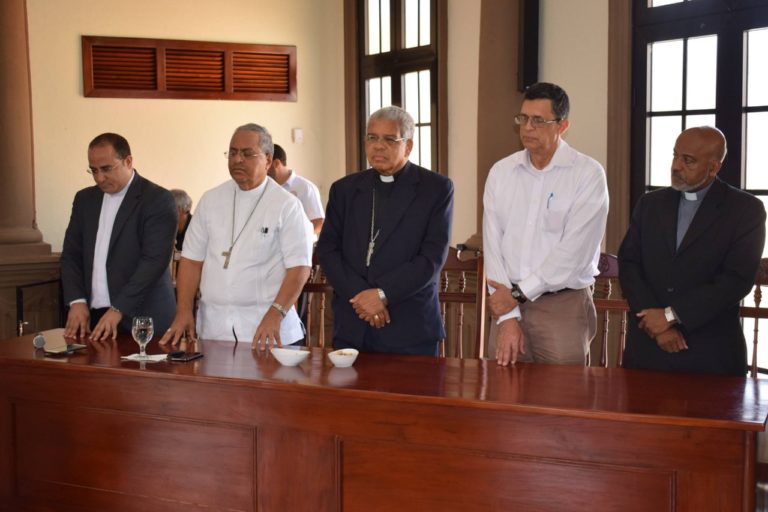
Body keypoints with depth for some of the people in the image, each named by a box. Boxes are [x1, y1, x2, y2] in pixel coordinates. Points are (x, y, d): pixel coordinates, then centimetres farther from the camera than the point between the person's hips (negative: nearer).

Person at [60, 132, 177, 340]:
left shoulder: (157, 199, -7)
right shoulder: (85, 199, 13)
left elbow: (154, 260, -14)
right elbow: (71, 254, 13)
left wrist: (118, 310, -19)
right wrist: (77, 301, -3)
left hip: (140, 318, -5)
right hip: (92, 316, 5)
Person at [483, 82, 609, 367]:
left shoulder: (588, 174, -7)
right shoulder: (500, 172, 5)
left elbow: (575, 250, -14)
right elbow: (493, 245, 0)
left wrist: (518, 293, -11)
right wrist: (508, 317, -7)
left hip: (563, 306, -3)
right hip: (508, 302, 4)